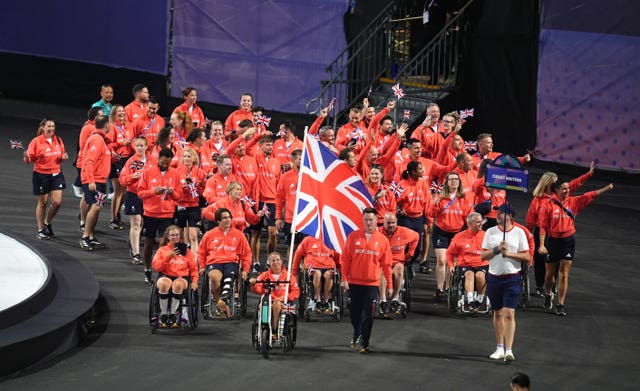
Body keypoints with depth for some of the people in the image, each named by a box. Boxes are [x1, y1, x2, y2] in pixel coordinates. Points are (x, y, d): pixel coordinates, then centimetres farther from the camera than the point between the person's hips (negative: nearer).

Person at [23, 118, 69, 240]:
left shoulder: (58, 140, 6)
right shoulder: (36, 141, -8)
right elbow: (29, 159, -8)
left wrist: (64, 157, -4)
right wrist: (26, 157, -31)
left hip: (56, 174, 4)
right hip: (41, 175, -4)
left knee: (57, 201, -4)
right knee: (42, 202, 4)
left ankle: (47, 223, 23)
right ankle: (40, 230, 17)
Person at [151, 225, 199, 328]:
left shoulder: (186, 251, 18)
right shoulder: (162, 250, 16)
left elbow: (194, 269, 14)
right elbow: (156, 267, 4)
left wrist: (194, 282, -3)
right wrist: (168, 257, -8)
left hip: (182, 276, 0)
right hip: (165, 276, 0)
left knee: (178, 284, -38)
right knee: (164, 284, -37)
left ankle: (173, 315, -25)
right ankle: (163, 315, -24)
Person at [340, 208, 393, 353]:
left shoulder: (382, 240, 1)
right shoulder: (353, 236, 0)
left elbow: (386, 264, 4)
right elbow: (345, 259, 1)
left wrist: (390, 284, 4)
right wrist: (344, 279, -5)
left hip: (372, 283, -1)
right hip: (354, 282, 1)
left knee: (368, 315, -2)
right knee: (355, 313, 11)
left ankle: (364, 343, 6)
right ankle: (357, 334, 36)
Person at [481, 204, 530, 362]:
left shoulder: (519, 233, -1)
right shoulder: (490, 232, 5)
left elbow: (526, 257, -3)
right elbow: (483, 256, 3)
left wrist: (509, 254, -14)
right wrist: (497, 250, -13)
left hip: (512, 278, -3)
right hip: (494, 277, 3)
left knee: (509, 314, -11)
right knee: (497, 313, 11)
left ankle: (509, 350, -13)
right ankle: (499, 349, 21)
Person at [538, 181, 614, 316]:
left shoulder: (574, 202, 3)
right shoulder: (548, 205, -7)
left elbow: (590, 196, -3)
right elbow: (543, 226, -8)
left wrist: (607, 188, -14)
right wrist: (542, 245, -15)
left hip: (568, 241, 2)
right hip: (553, 241, -2)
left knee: (564, 275, -2)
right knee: (550, 273, 12)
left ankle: (560, 305, 1)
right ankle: (548, 294, 42)